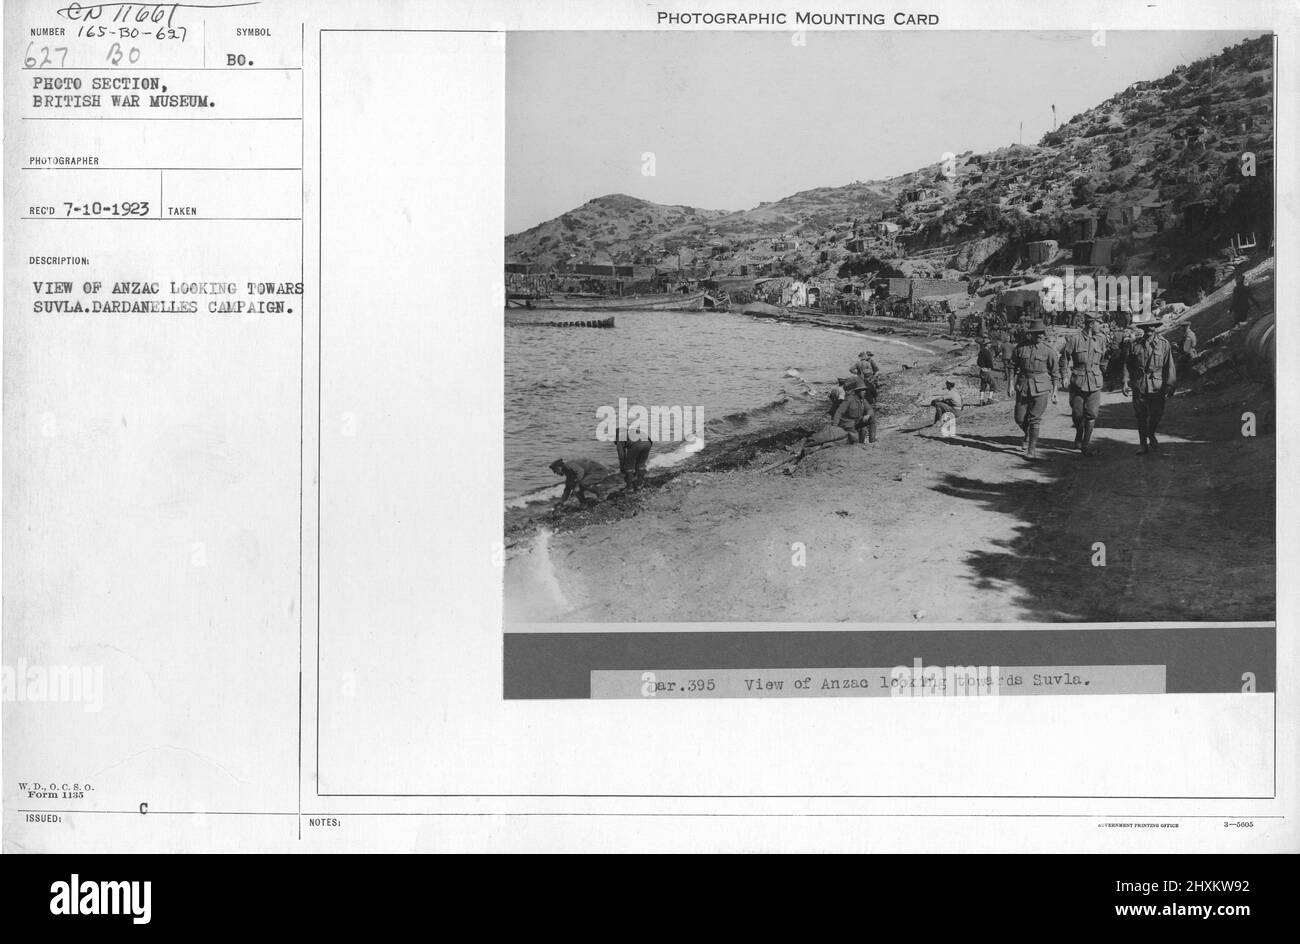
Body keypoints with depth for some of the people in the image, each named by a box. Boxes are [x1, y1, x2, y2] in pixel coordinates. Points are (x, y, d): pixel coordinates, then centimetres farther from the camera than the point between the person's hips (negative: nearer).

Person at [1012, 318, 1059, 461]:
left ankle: (1031, 451, 1)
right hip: (1023, 386, 2)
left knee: (1035, 420, -6)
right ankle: (1028, 434, 38)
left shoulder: (1049, 350, -3)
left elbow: (1054, 372, 5)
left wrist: (1054, 392, 6)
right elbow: (1014, 367, 9)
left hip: (1041, 388, -2)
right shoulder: (1020, 347, 0)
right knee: (1020, 419, 4)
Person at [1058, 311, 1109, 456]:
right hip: (1078, 382, -2)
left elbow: (1103, 360, 14)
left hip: (1095, 383, 2)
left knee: (1092, 414, -4)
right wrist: (1063, 377, 3)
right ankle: (1079, 435, 33)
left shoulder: (1101, 340, 4)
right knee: (1077, 414, 5)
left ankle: (1086, 444, 3)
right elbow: (1064, 357, 5)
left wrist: (1104, 378, 13)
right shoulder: (1075, 340, -5)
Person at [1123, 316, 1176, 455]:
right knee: (1141, 416, 2)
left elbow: (1169, 366, 2)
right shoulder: (1135, 345, 6)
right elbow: (1128, 366, 10)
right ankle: (1142, 444, 12)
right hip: (1139, 385, 1)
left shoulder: (1164, 344, 2)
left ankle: (1151, 435, 31)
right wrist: (1126, 383, 0)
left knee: (1156, 414, 1)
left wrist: (1169, 385, -3)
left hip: (1157, 386, -1)